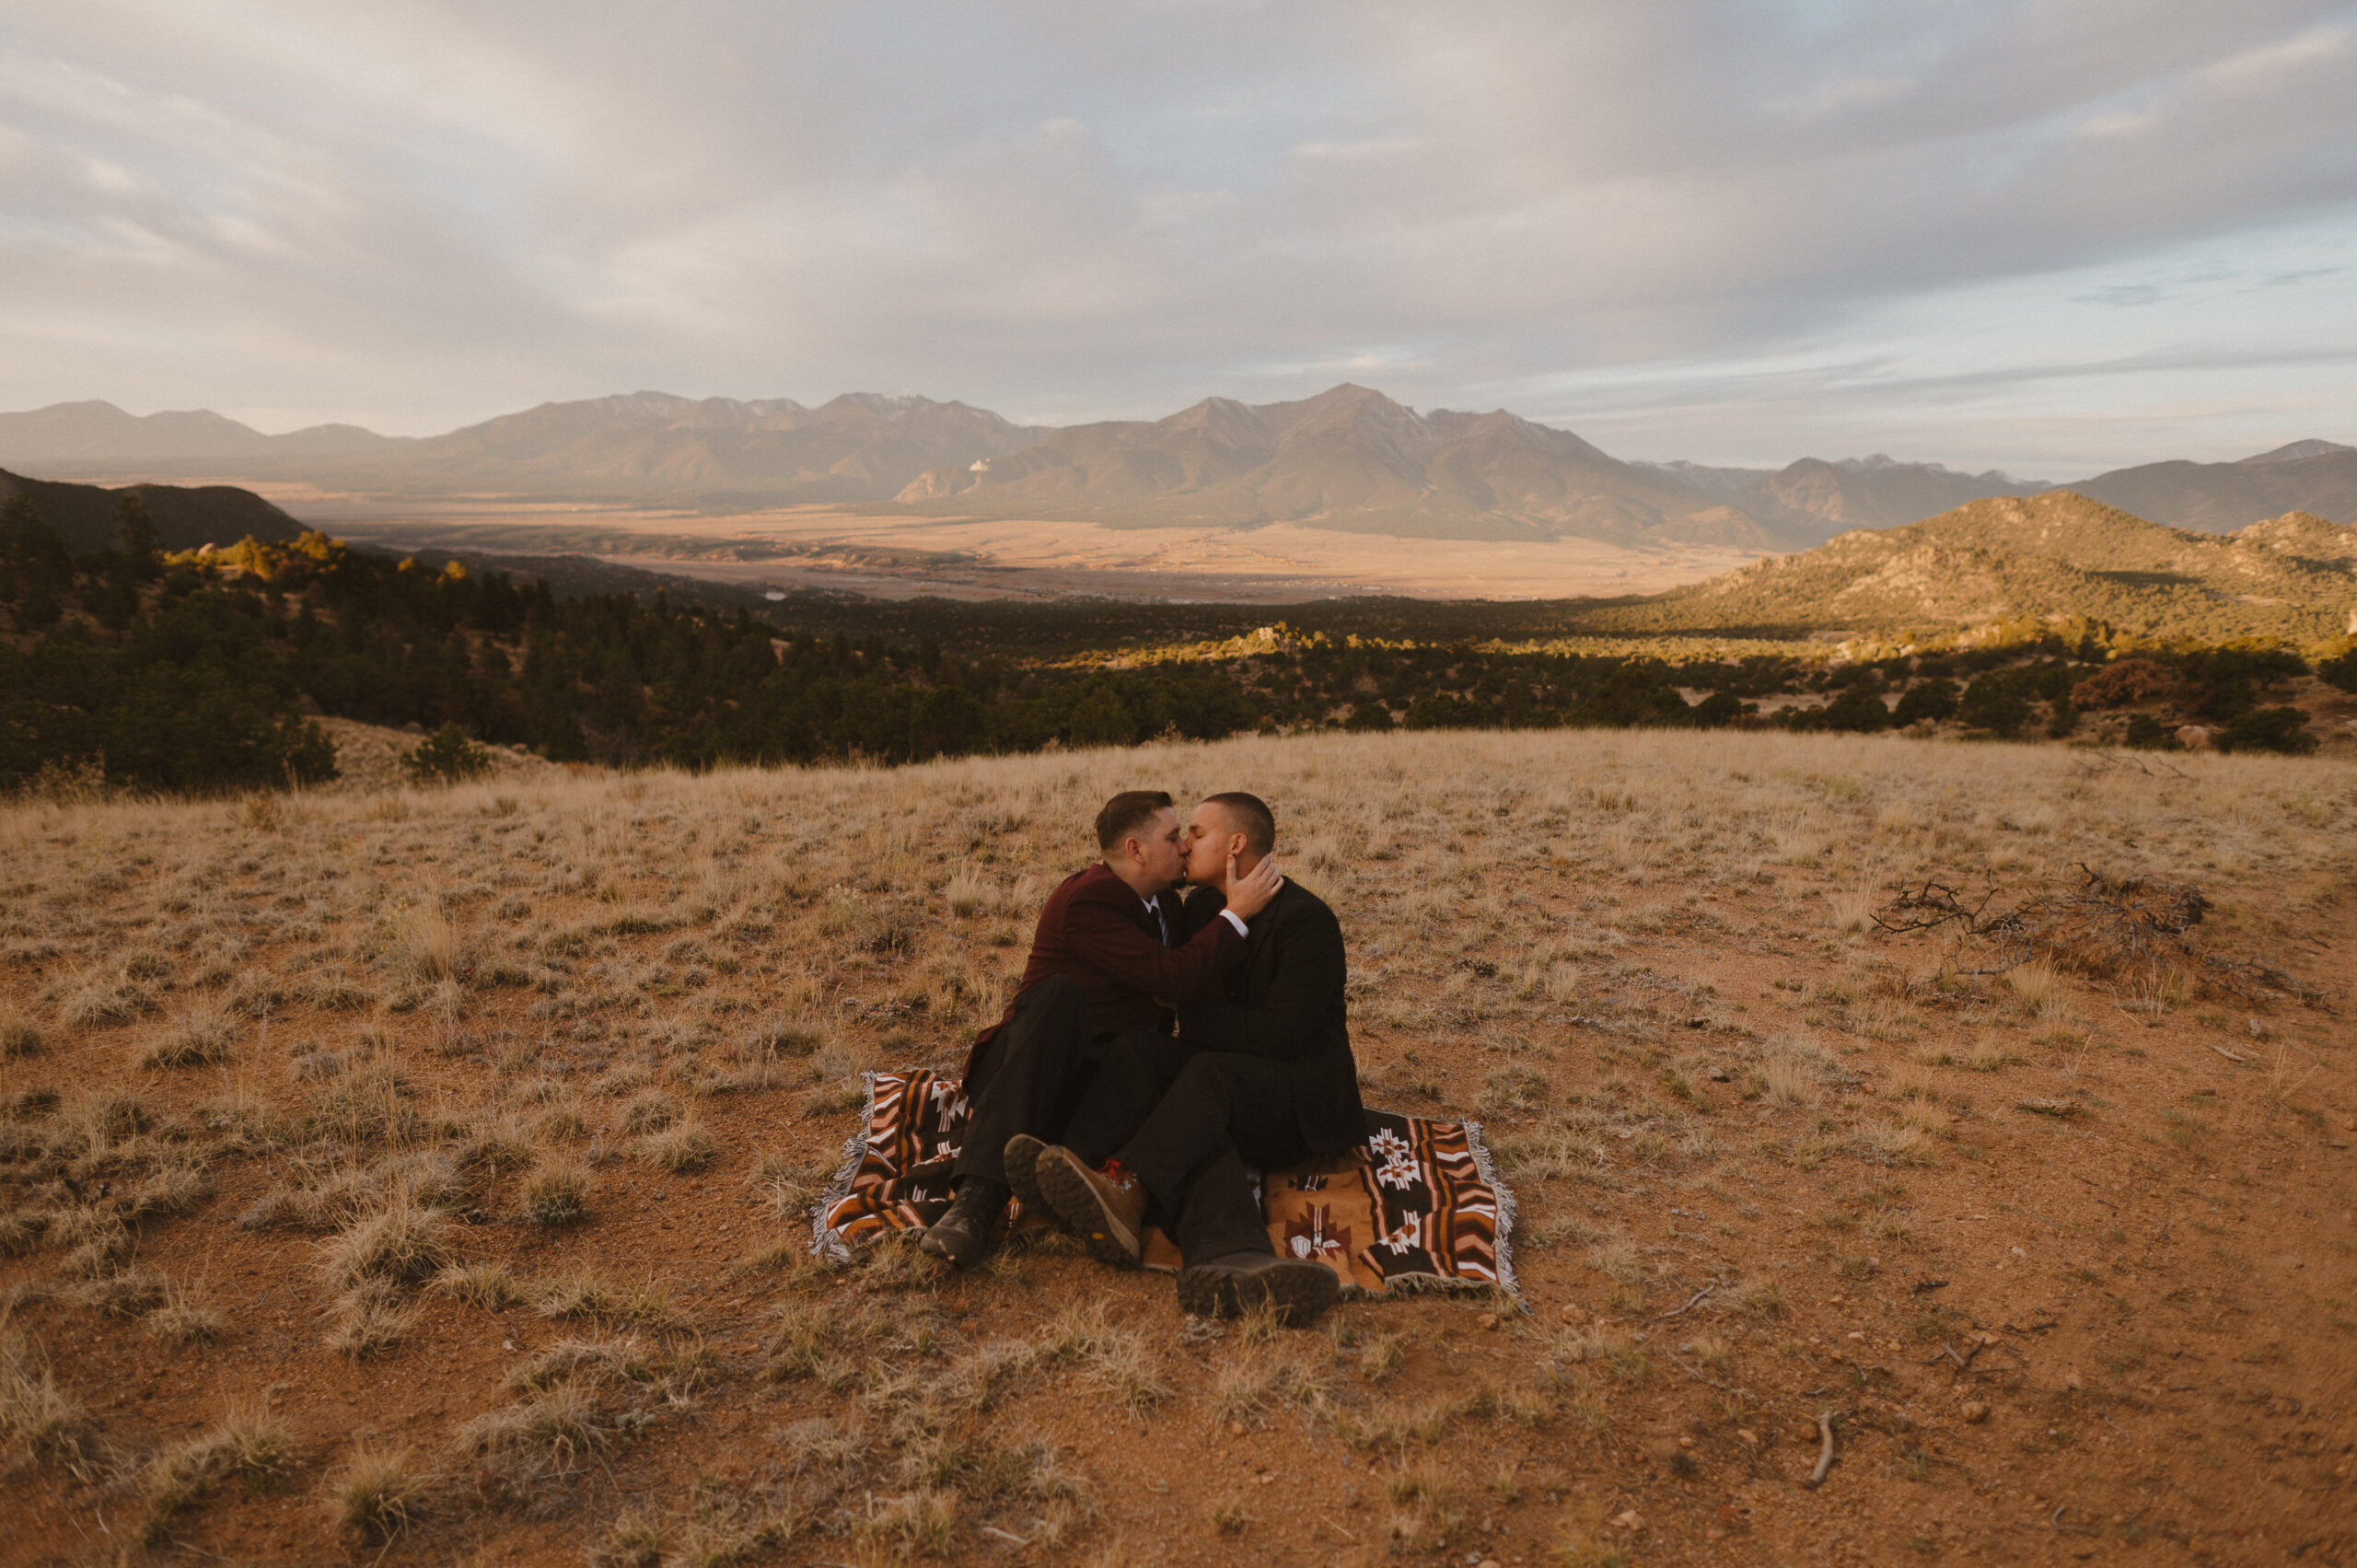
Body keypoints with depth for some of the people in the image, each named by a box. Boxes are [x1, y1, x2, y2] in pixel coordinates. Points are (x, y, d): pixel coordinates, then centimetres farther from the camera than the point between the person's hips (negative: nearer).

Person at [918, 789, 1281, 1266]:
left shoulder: (1161, 898, 14)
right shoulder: (1084, 900, -14)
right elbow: (1175, 979, -21)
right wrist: (1237, 914, -14)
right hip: (1051, 1060, -5)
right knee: (1060, 993, -40)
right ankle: (980, 1193, -49)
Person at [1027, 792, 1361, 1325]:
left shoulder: (1307, 919, -12)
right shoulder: (1202, 906, 11)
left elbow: (1285, 1036, -19)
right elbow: (1190, 1010, 15)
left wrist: (1200, 1019, -9)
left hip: (1299, 1097, -5)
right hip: (1221, 1099, 5)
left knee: (1212, 1073, -34)